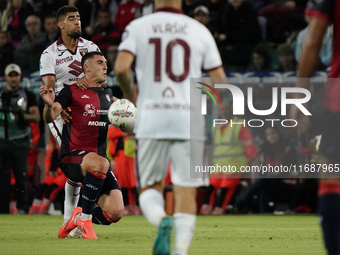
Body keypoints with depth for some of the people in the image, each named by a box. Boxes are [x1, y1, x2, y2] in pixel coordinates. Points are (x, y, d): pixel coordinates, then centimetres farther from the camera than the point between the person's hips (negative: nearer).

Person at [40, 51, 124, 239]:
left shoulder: (107, 94, 16)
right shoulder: (72, 91, -2)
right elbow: (50, 118, -11)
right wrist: (49, 105, -34)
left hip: (99, 159, 6)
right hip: (72, 158, -6)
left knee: (116, 213, -15)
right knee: (101, 163, -41)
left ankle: (78, 218, 15)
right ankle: (85, 218, -23)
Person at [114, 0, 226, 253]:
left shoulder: (138, 27, 3)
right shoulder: (199, 30, 6)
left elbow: (121, 68, -11)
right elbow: (219, 81, 4)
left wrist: (130, 95, 9)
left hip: (151, 118, 0)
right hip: (189, 119, 0)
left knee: (150, 187, 13)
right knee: (186, 191, 5)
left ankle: (161, 220, -19)